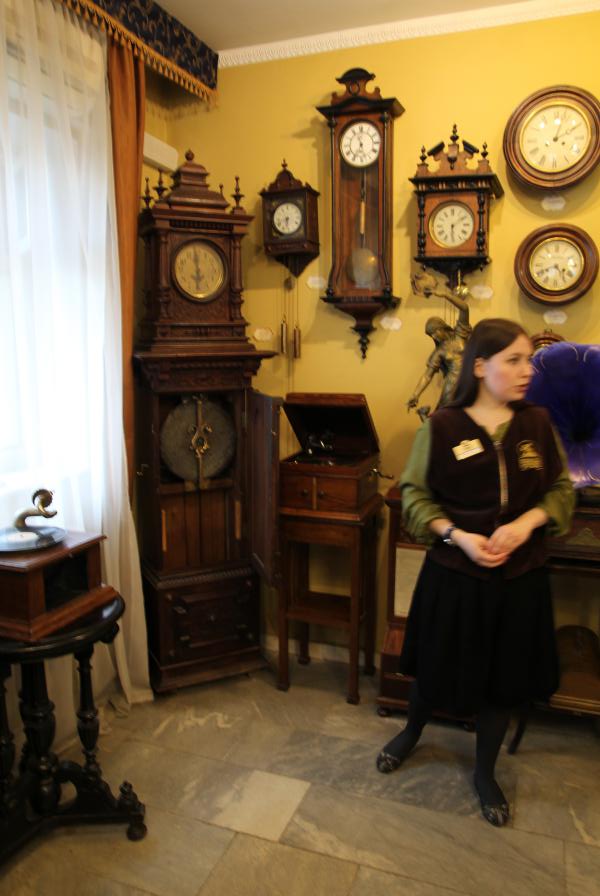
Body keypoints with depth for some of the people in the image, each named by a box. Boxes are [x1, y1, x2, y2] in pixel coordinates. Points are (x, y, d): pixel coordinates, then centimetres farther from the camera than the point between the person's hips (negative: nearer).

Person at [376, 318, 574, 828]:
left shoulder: (538, 424, -2)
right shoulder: (442, 427, -11)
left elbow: (561, 491, 5)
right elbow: (415, 495, -6)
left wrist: (526, 523, -14)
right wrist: (458, 536, -19)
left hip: (519, 578, 3)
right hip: (453, 574, -2)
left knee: (504, 677, 16)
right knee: (438, 666, 15)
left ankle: (485, 774, 40)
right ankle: (412, 732, 47)